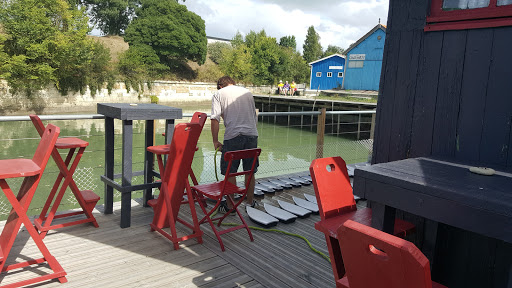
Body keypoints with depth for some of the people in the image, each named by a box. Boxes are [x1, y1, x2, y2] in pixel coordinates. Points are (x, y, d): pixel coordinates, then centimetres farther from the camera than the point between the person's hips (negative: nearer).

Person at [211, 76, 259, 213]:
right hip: (252, 134, 4)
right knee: (250, 171, 14)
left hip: (233, 136, -4)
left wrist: (215, 141, -3)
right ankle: (250, 202, 25)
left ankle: (230, 205, 14)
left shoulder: (219, 94, 6)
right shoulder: (247, 92, 19)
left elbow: (215, 119, -6)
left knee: (230, 172, 6)